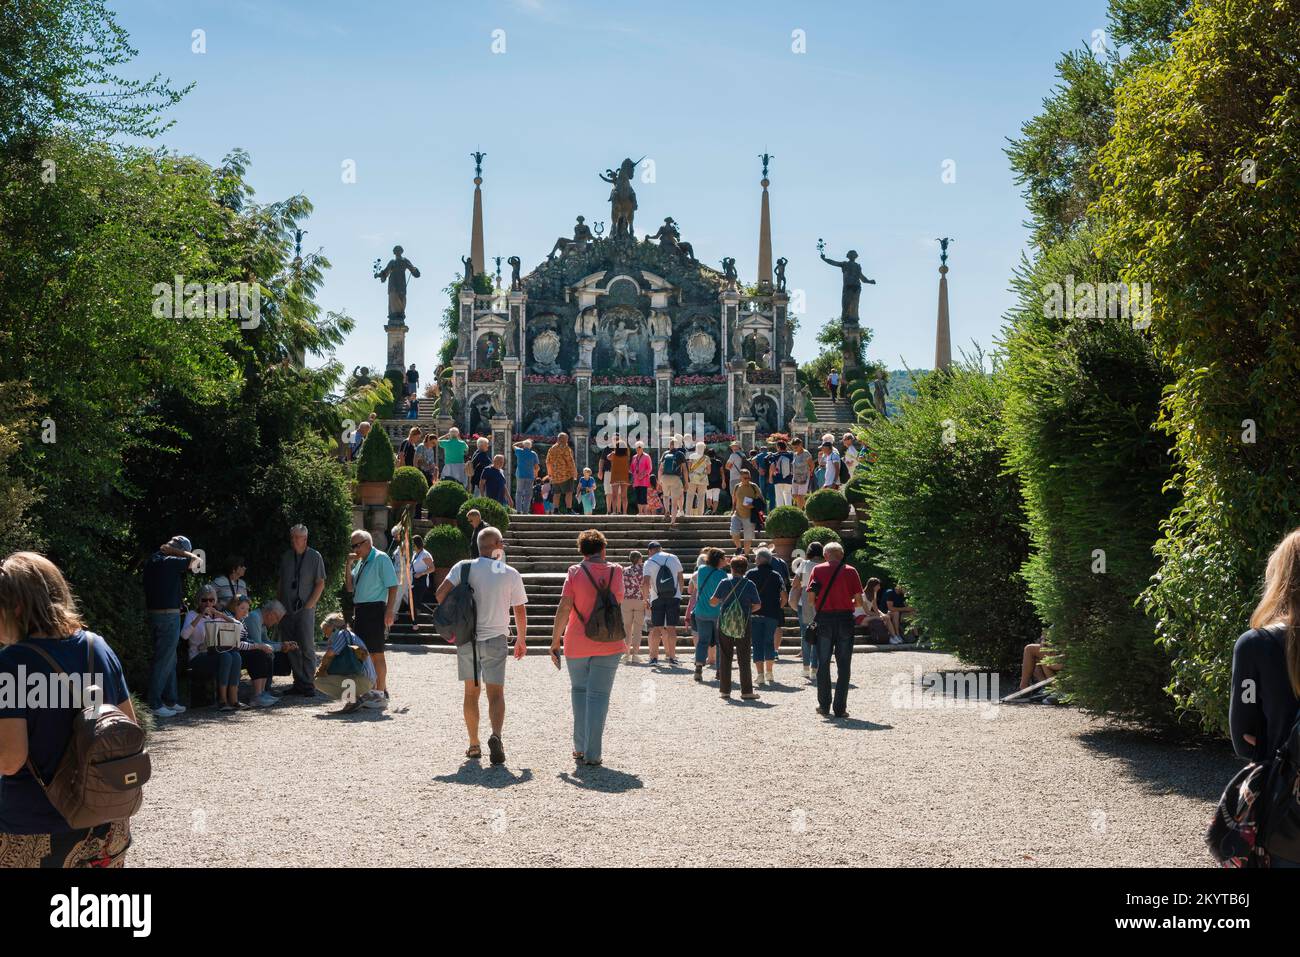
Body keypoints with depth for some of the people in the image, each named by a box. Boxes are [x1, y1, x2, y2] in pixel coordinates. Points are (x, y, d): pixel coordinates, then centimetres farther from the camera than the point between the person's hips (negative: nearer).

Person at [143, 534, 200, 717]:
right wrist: (176, 551, -5)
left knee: (169, 660, 17)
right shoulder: (171, 562, -16)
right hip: (169, 616, -9)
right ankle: (155, 705, 0)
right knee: (163, 661, -3)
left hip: (154, 613, 9)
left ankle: (170, 700, 23)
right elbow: (197, 561, -11)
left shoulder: (152, 560, 10)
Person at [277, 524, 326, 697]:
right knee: (291, 649, 4)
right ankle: (299, 683, 9)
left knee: (307, 648, -8)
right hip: (287, 610, 4)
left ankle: (309, 685, -6)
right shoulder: (285, 557, 12)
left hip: (305, 609, -4)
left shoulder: (314, 557, 1)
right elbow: (281, 582, 17)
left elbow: (320, 584, 0)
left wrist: (309, 604, -9)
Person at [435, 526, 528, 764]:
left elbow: (441, 592, -13)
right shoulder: (511, 574, -2)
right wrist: (521, 639, 16)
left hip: (466, 639, 2)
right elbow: (520, 611, 3)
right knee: (495, 693, -1)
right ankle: (496, 735, -25)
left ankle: (474, 745, 17)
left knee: (471, 693, 13)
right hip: (496, 639, -1)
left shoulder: (463, 567, -2)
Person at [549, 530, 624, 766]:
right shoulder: (615, 571, 1)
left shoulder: (575, 572, -5)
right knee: (598, 696, 2)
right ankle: (593, 754, -2)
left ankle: (580, 748, 17)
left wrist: (555, 640, -5)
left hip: (577, 643, 0)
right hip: (608, 644, 0)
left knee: (579, 691, 17)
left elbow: (564, 608, -11)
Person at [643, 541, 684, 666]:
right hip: (674, 597, 1)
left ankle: (654, 657, 5)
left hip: (657, 599, -1)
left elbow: (646, 583, -11)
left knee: (656, 628, 5)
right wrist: (680, 594, 16)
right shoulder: (674, 558, 6)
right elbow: (680, 578, 7)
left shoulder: (649, 563, -1)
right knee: (671, 628, 3)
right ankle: (672, 657, 3)